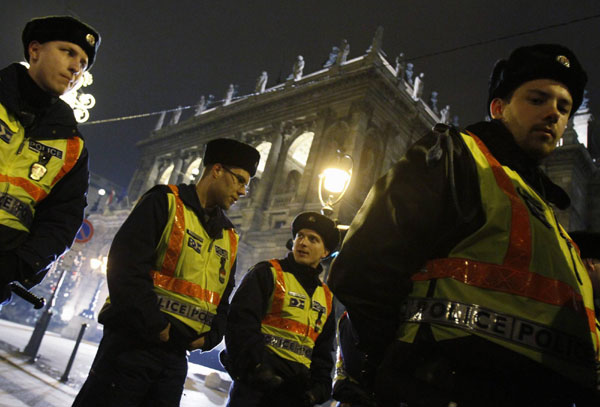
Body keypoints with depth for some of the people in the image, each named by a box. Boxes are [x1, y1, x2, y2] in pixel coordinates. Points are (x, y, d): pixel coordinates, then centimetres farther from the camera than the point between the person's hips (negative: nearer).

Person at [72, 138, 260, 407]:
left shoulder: (229, 236, 15)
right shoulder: (166, 201, -5)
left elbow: (223, 298, 20)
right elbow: (126, 265, -16)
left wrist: (209, 336, 3)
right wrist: (154, 326, -17)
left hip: (176, 354, 7)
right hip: (133, 342, -6)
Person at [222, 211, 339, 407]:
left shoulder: (326, 297, 17)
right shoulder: (267, 273, 1)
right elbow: (241, 320, -10)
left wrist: (320, 386, 6)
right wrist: (256, 366, -18)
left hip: (296, 390, 5)